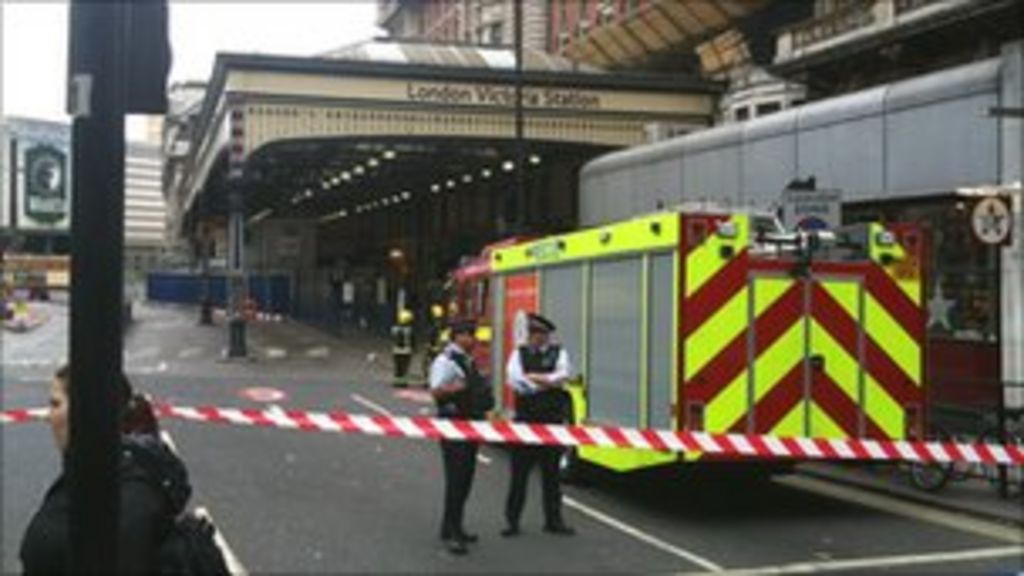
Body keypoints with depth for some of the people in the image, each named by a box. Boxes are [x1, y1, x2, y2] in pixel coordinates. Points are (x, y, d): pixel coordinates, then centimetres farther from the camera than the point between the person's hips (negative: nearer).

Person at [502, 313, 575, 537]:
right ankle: (512, 520, 10)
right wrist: (547, 382, -11)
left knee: (551, 472, 9)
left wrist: (533, 377, -14)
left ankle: (553, 520, 19)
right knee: (519, 471, 2)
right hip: (525, 419, 0)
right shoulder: (519, 354, 4)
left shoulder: (559, 354, 5)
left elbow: (562, 376, -13)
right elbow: (515, 381, -11)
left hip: (552, 420, 1)